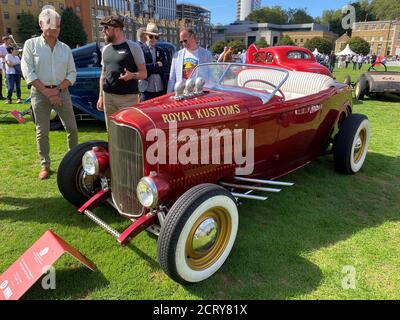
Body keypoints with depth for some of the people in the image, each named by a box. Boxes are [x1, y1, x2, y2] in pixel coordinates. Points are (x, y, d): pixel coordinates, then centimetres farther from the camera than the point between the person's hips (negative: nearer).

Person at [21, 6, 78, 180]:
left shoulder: (65, 48, 8)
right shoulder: (31, 44, 0)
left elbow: (72, 74, 5)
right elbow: (28, 72, -6)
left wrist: (58, 89, -9)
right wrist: (46, 91, -13)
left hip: (62, 91, 3)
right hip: (40, 92, -2)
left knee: (72, 128, 3)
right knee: (42, 132, 1)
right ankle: (45, 165, 12)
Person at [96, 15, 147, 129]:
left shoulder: (133, 47, -3)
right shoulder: (106, 49, 15)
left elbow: (143, 73, -4)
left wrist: (132, 75, -24)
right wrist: (101, 96, 17)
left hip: (128, 98, -5)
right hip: (108, 97, 6)